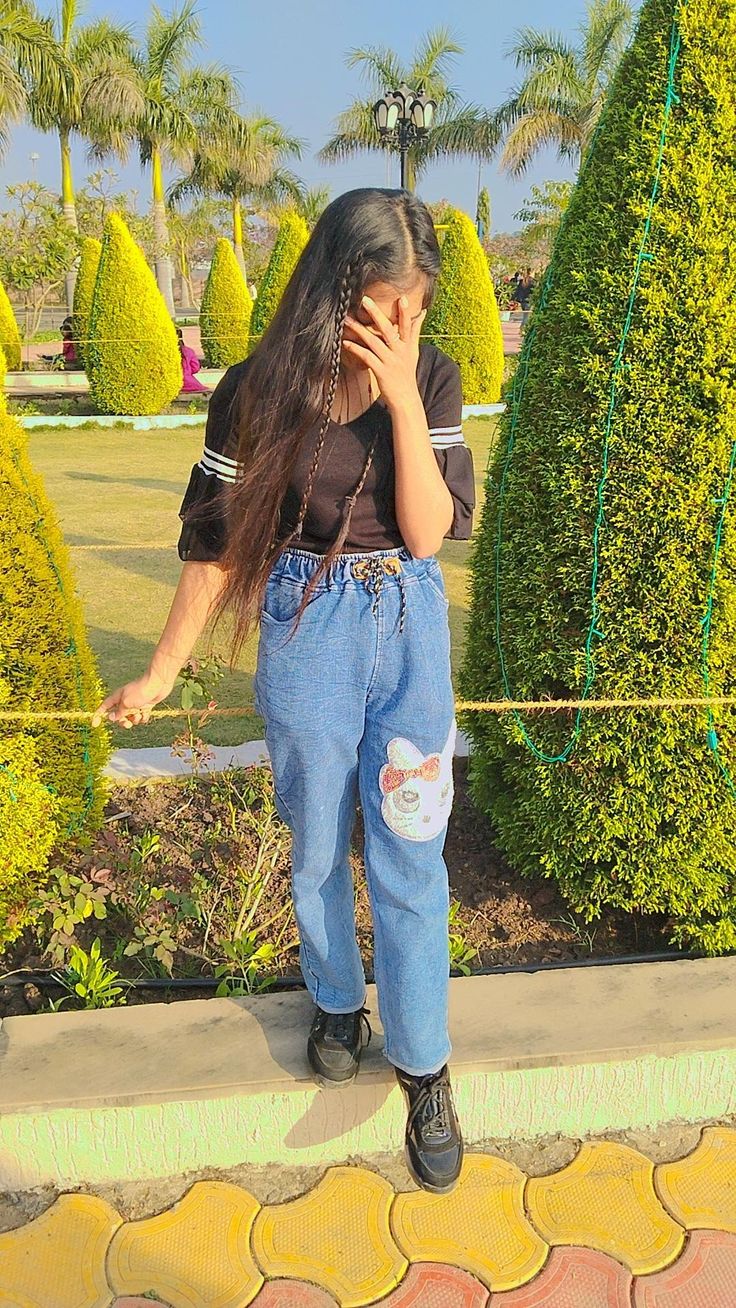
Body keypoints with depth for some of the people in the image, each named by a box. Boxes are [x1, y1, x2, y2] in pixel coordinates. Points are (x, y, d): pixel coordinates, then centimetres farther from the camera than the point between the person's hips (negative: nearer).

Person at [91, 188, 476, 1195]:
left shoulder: (433, 379, -5)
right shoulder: (262, 391, -9)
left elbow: (429, 531, -13)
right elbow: (217, 541, -3)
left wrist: (402, 395, -23)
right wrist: (159, 674, 1)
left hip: (410, 630, 1)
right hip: (305, 633, -1)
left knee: (409, 856, 5)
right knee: (318, 845, 15)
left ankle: (424, 1065, 24)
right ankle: (337, 1003, 42)